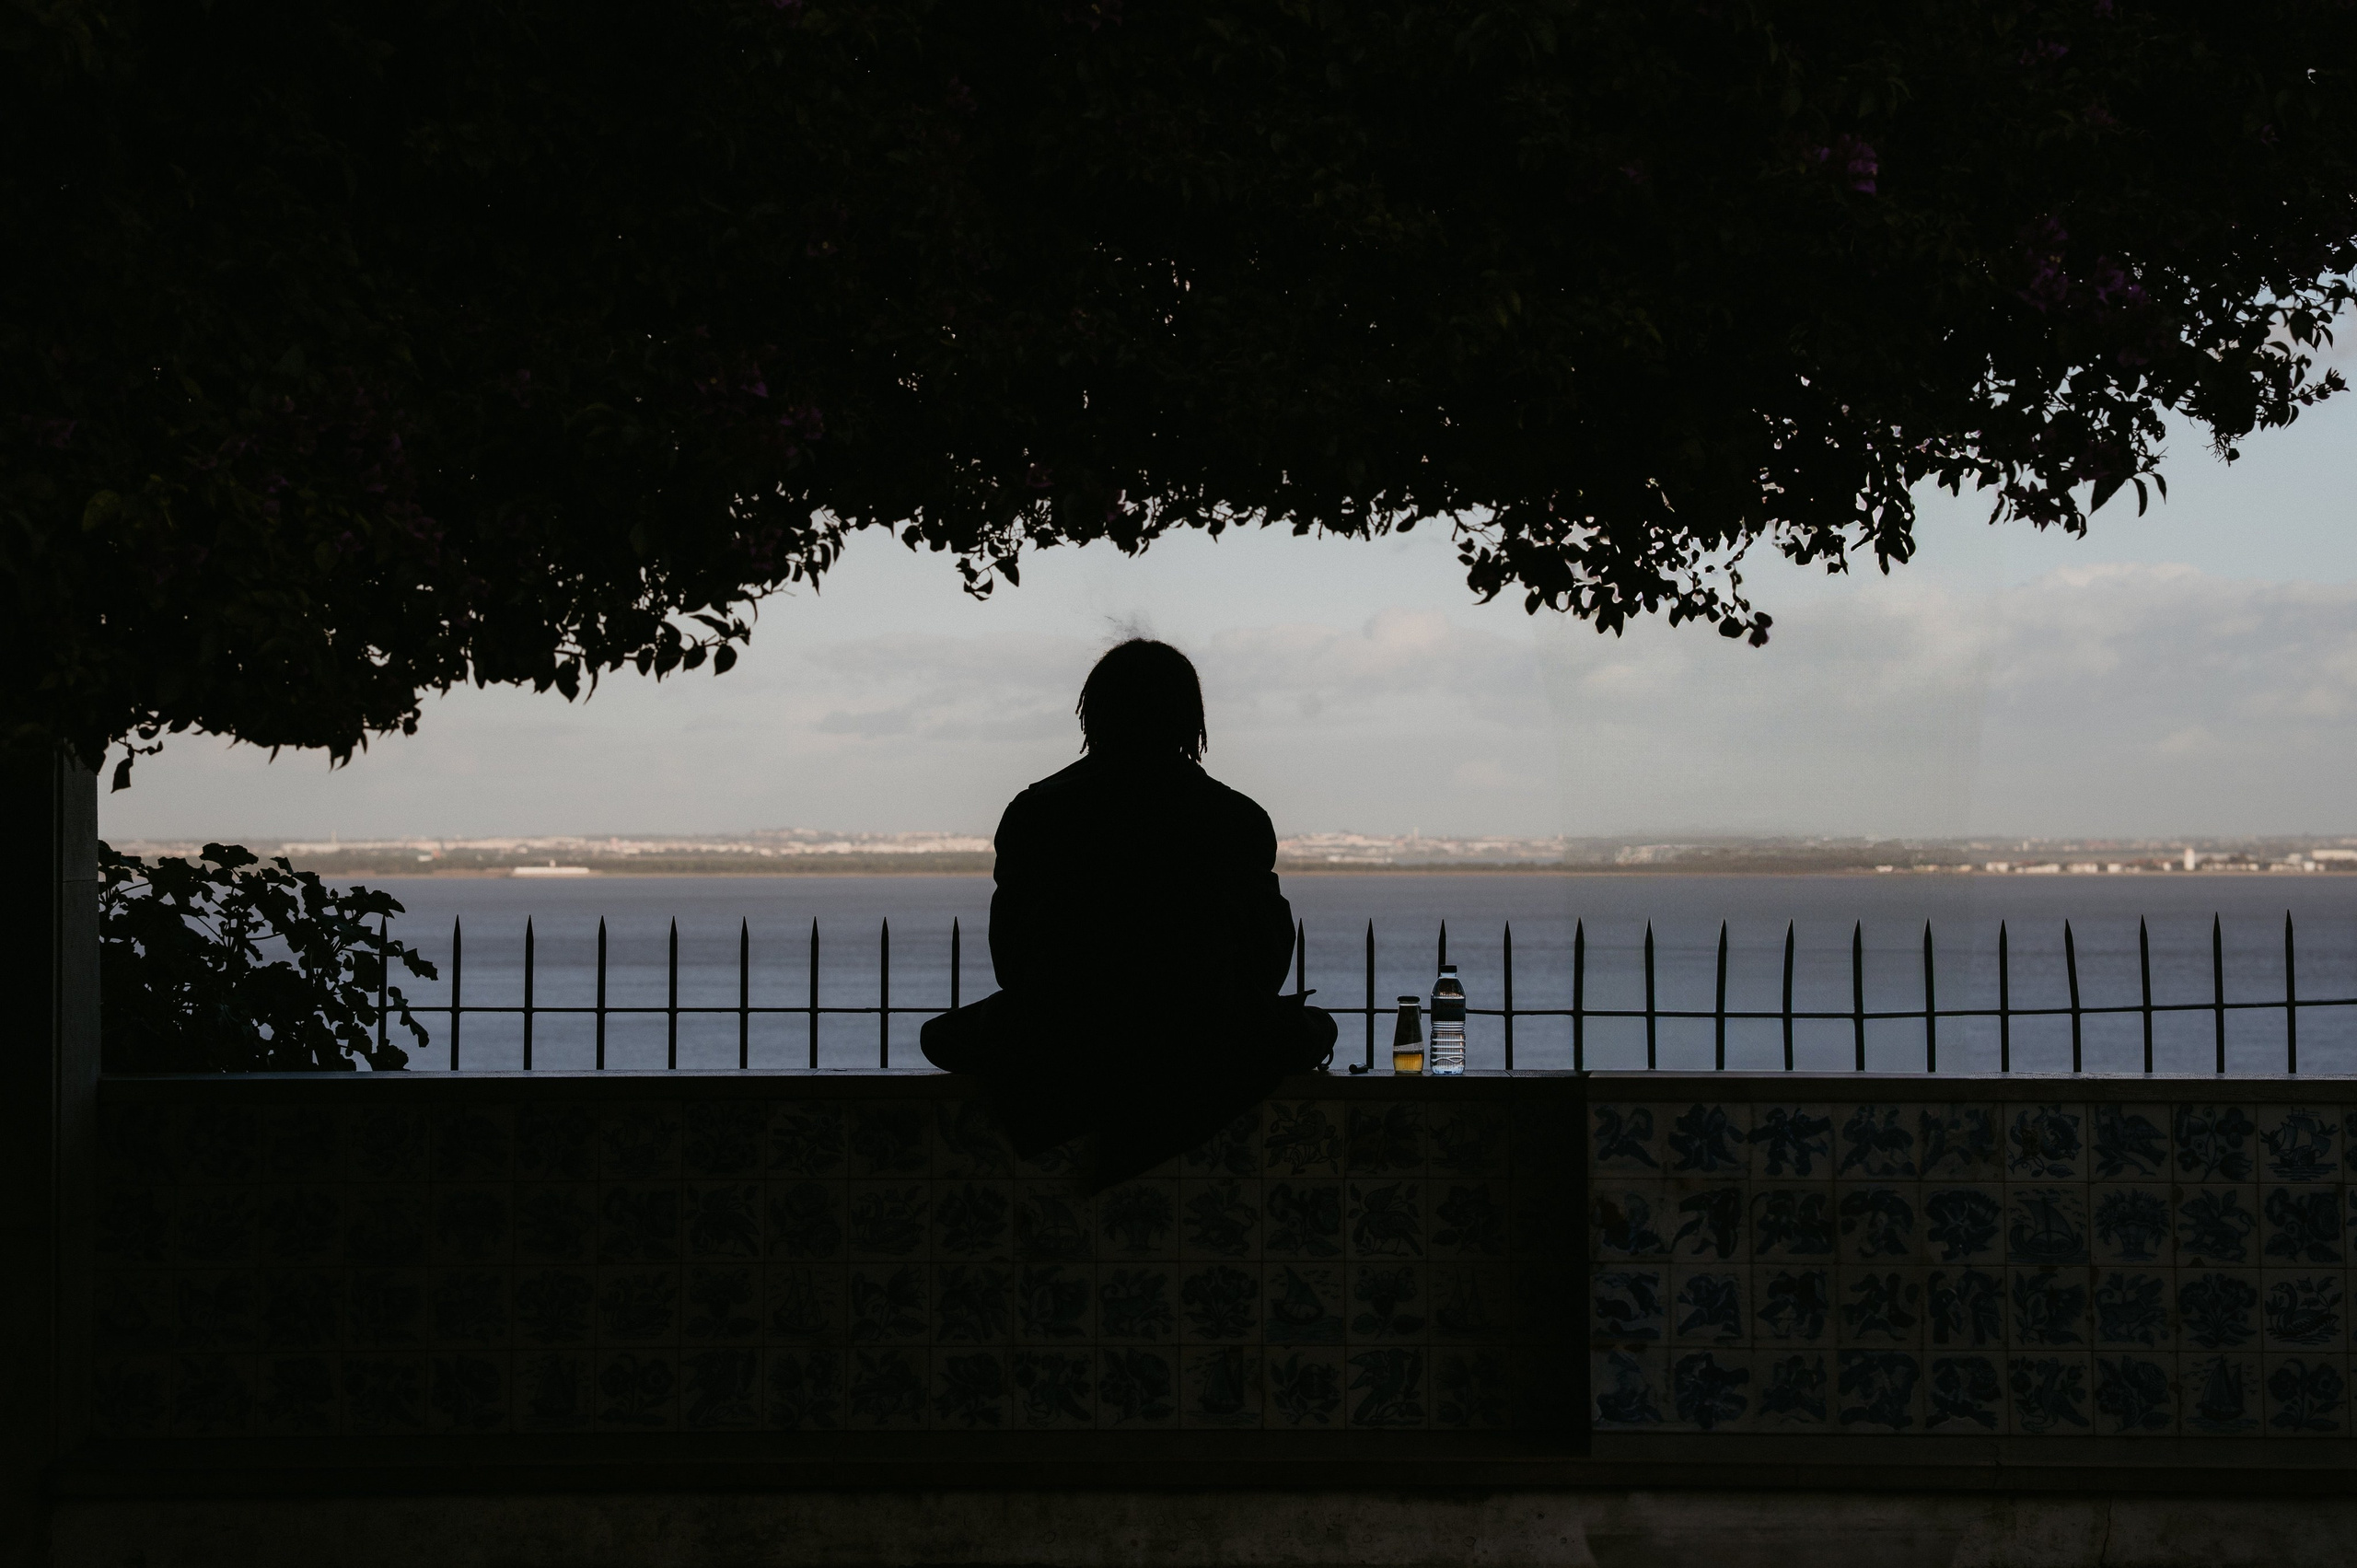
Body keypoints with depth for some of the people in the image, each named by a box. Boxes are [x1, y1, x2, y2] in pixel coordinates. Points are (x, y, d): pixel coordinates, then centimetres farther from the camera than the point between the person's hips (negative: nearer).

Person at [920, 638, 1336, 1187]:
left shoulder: (1033, 813, -1)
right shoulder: (1239, 820, -3)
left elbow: (1009, 959, 4)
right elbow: (1267, 964, 4)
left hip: (1055, 1061, 1)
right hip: (1203, 1070, -1)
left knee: (942, 1035, 31)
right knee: (1316, 1025, 29)